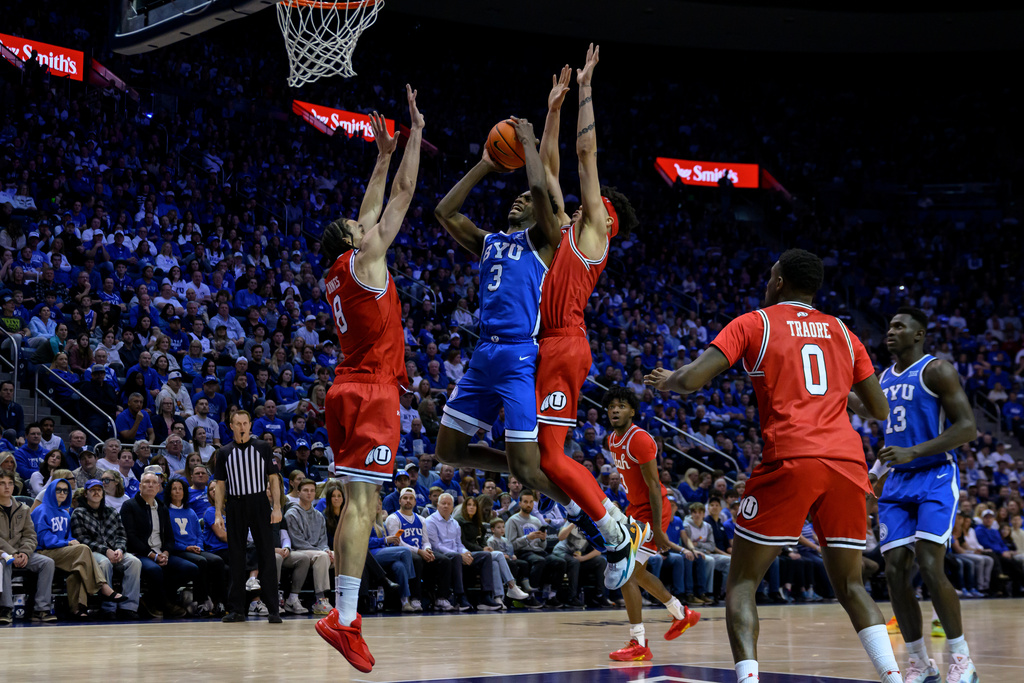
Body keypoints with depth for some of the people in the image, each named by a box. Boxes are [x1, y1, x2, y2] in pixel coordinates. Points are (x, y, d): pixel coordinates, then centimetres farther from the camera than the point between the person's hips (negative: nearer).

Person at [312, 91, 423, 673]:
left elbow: (375, 207, 29)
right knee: (362, 503, -15)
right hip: (373, 393, -9)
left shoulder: (342, 274, 17)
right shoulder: (364, 262, -4)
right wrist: (414, 135, 7)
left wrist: (384, 154, 33)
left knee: (360, 504, 10)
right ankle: (344, 618, -21)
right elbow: (403, 196, -1)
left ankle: (345, 609, 10)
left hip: (350, 392, 9)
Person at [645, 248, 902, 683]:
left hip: (789, 460, -4)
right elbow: (879, 410, 21)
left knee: (742, 582, 6)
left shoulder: (753, 324, 9)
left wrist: (664, 381, 21)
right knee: (850, 585, 15)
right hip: (847, 463, 4)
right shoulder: (842, 332, 21)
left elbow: (692, 380, -2)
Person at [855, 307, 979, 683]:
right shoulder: (885, 377, 14)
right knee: (895, 571, -2)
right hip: (897, 483, 7)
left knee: (930, 566, -19)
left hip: (936, 479, -7)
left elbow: (967, 427, -15)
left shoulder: (937, 370, -8)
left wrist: (913, 452, -23)